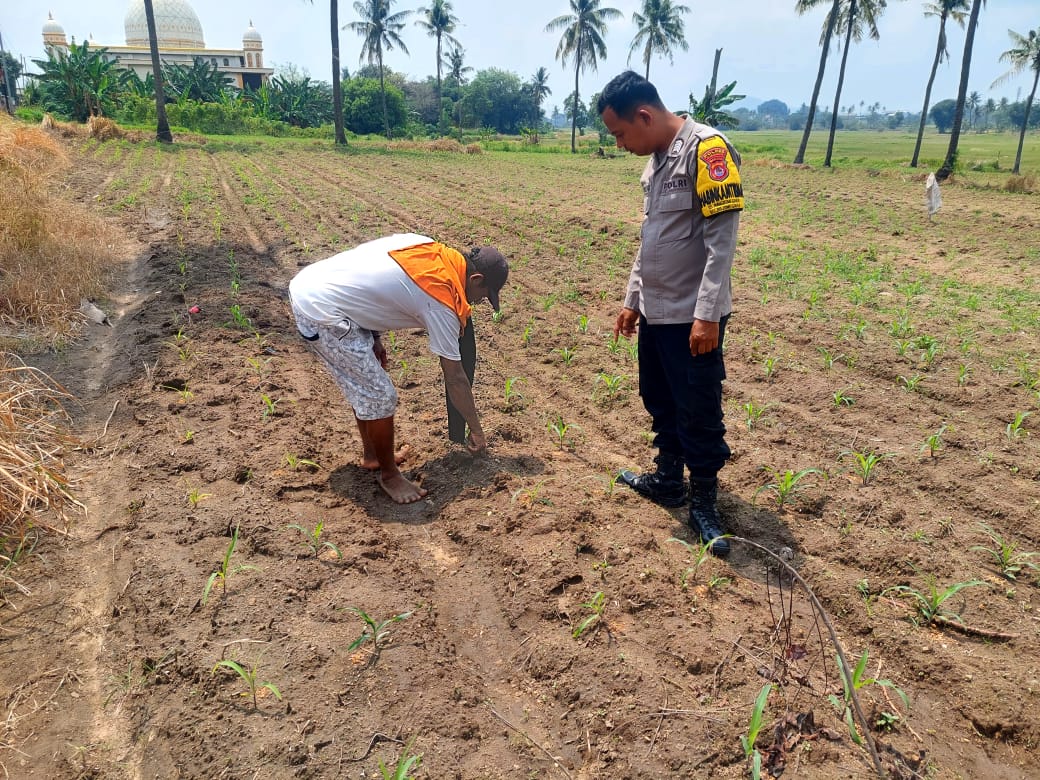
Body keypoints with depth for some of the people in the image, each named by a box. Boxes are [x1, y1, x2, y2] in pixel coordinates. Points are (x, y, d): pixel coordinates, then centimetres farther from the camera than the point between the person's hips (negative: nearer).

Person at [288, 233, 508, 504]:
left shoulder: (429, 247, 8)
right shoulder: (442, 302, -13)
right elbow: (455, 378, -5)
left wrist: (374, 337, 17)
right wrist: (476, 429, 8)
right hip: (321, 313, -10)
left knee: (364, 385, 22)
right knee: (379, 397, -2)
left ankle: (371, 455, 37)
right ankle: (389, 475, 16)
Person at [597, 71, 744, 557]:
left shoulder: (707, 149, -14)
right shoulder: (656, 160, 12)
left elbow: (722, 238, -19)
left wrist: (707, 315, -22)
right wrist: (632, 300, 18)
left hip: (692, 317, -8)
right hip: (656, 312, 8)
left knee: (699, 414, 1)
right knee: (660, 402, 17)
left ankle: (703, 504, 14)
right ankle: (667, 479, 32)